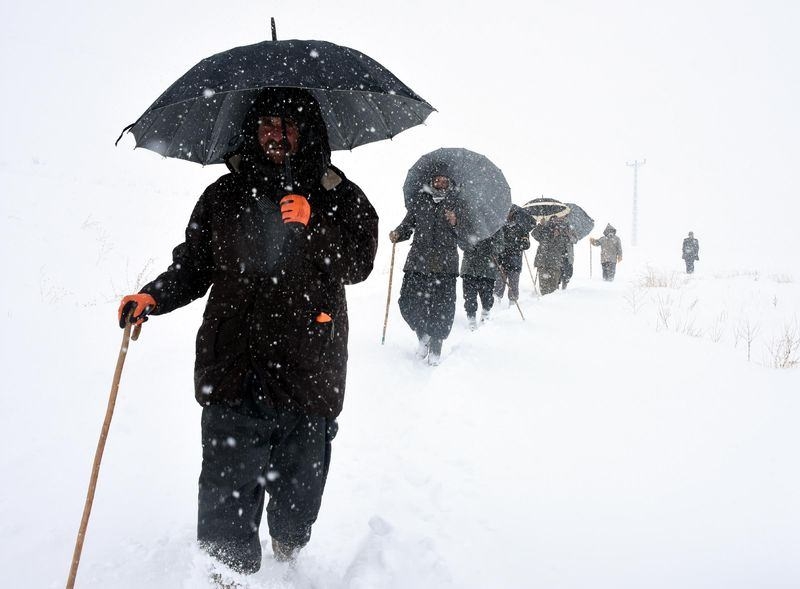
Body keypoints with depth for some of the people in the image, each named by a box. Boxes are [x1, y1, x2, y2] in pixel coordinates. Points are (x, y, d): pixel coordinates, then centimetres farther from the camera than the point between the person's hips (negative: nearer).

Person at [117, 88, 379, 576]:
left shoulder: (337, 196, 5)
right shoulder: (224, 195, 8)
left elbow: (359, 264, -2)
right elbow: (194, 264, 11)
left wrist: (314, 222, -15)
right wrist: (154, 297, -6)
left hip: (309, 371, 0)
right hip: (234, 369, 0)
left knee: (299, 486, 15)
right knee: (228, 491, -7)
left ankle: (288, 562, 40)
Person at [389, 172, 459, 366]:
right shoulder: (420, 199, 12)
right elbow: (408, 224, 15)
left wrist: (455, 223, -12)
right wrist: (397, 234, -5)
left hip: (445, 264, -1)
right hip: (418, 261, 1)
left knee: (443, 308, -5)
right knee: (408, 303, -4)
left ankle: (436, 347, 13)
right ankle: (423, 335, 22)